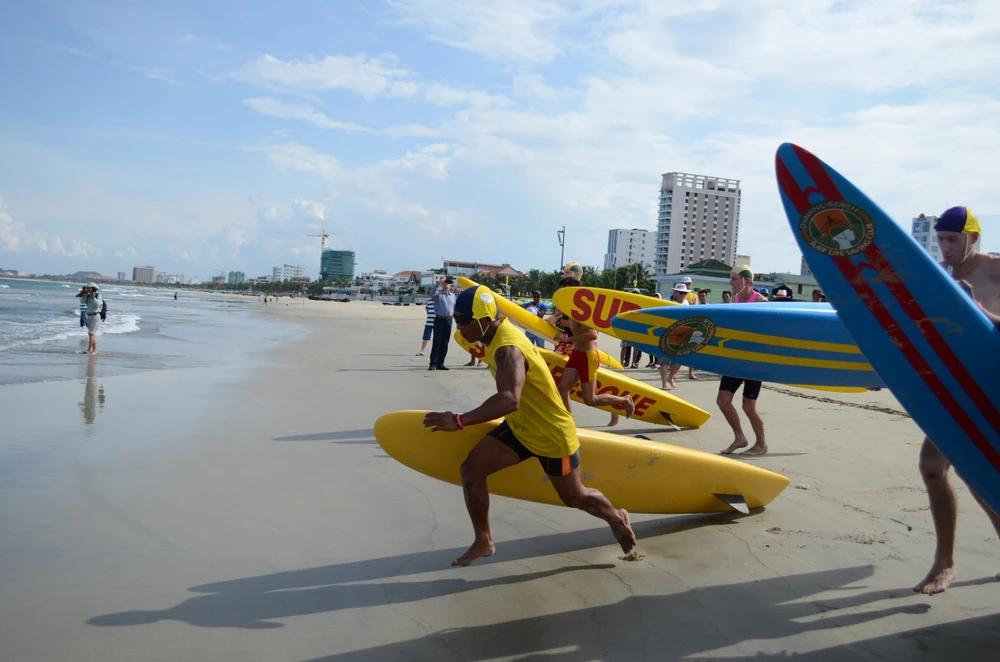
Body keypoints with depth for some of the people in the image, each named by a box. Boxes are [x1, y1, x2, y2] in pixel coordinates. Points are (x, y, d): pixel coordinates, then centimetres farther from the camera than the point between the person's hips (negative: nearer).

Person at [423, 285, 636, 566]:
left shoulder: (507, 350, -34)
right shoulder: (500, 332, -4)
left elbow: (509, 400, -51)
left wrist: (459, 421, -56)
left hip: (552, 434, -8)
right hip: (519, 427, 8)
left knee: (575, 497, 13)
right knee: (472, 469, -5)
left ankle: (617, 519, 44)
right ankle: (483, 542, 10)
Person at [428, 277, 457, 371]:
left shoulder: (453, 295, 14)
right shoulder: (438, 293, -2)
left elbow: (455, 309, 17)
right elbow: (432, 294, -26)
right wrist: (439, 283, -32)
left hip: (449, 320, 5)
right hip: (439, 320, -5)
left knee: (445, 343, 7)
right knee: (436, 342, -6)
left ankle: (440, 364, 13)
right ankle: (433, 363, -4)